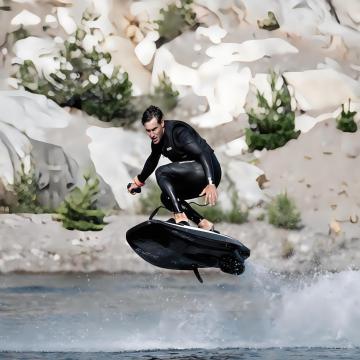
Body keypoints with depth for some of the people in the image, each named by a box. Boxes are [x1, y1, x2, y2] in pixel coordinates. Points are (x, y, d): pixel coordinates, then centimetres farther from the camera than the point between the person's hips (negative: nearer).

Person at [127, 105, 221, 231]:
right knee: (166, 198, 11)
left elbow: (203, 153, -31)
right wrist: (139, 181, 42)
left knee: (161, 172, -19)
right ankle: (204, 225, 5)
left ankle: (180, 218, -26)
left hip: (209, 171, -10)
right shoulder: (157, 139, 7)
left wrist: (211, 184, -42)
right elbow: (152, 160, 30)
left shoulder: (177, 131, -20)